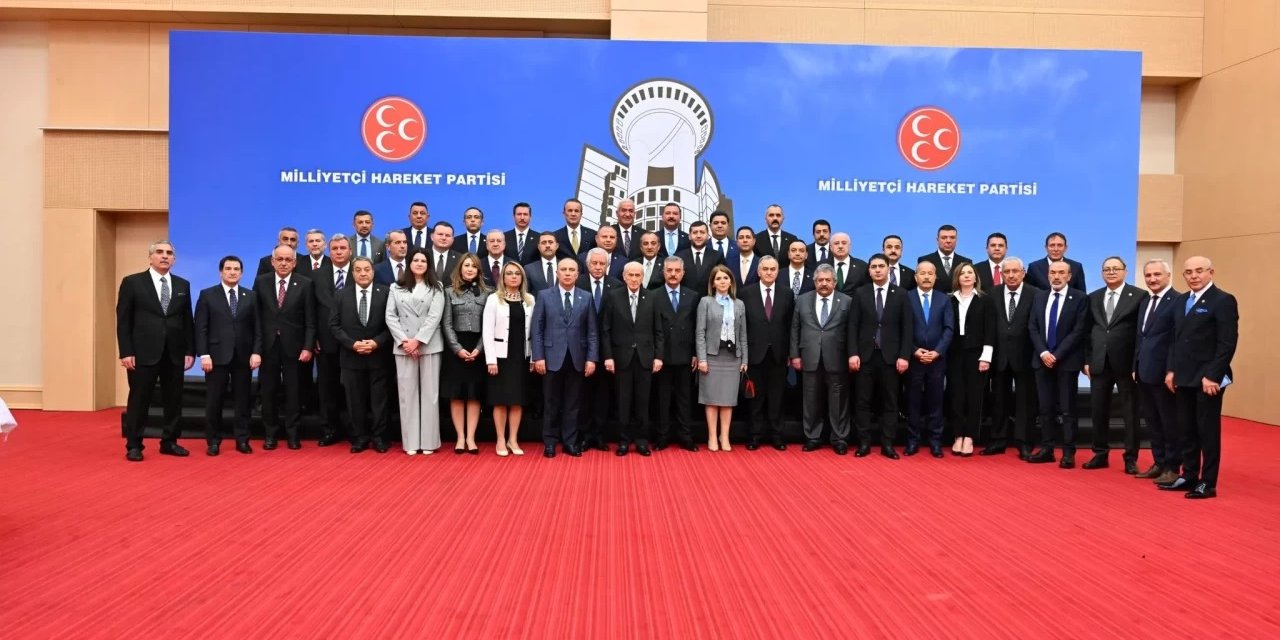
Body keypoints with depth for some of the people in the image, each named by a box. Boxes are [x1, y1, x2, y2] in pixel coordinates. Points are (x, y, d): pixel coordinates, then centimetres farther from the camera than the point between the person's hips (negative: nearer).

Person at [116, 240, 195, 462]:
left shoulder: (183, 285, 11)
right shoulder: (132, 282, 1)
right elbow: (123, 320, -2)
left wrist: (190, 351, 4)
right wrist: (126, 352, -9)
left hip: (174, 354, 4)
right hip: (144, 353, -3)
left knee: (174, 400, 7)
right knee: (139, 400, 2)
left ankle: (169, 442, 18)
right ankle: (134, 445, 11)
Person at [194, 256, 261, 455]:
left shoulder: (250, 296, 9)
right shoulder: (207, 295, 4)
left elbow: (257, 328, 6)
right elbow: (201, 328, -1)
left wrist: (256, 352, -5)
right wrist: (204, 355, -10)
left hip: (243, 356, 2)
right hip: (217, 356, -1)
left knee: (242, 400, 5)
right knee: (214, 401, 3)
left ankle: (242, 440, 13)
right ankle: (213, 441, 13)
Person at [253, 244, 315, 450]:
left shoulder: (304, 284, -1)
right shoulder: (261, 282, 4)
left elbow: (310, 320, -2)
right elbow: (255, 315, 4)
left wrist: (308, 347, -9)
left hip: (294, 346, -1)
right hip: (268, 345, 2)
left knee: (293, 392, 4)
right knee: (268, 391, 7)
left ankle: (292, 434, 14)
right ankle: (270, 434, 18)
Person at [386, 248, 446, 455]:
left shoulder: (436, 287, 6)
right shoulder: (396, 288, 11)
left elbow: (435, 316, -5)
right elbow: (390, 317, 4)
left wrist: (418, 341, -13)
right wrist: (404, 341, -8)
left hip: (429, 345, -1)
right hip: (403, 347, 2)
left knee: (429, 392, 0)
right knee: (407, 392, 2)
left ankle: (429, 441, 5)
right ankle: (411, 442, 7)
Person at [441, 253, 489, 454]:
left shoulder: (486, 293, 5)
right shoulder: (450, 291, 5)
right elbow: (447, 324, 0)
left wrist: (478, 349, -10)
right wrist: (458, 348, -11)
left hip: (477, 348, 0)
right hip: (455, 348, 0)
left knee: (474, 395, 3)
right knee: (456, 395, 2)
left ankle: (470, 437, 7)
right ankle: (460, 437, 9)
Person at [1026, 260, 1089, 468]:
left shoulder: (1079, 299, -4)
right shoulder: (1039, 297, 10)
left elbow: (1078, 331, -10)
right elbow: (1032, 328, 7)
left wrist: (1057, 355, -14)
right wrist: (1043, 353, -8)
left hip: (1066, 361, -4)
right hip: (1042, 359, 4)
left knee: (1067, 409, 0)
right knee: (1046, 408, 7)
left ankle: (1068, 452, 4)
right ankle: (1046, 449, 12)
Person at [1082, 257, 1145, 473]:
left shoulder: (1138, 296, -3)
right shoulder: (1093, 298, 11)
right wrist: (1087, 360, 5)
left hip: (1126, 363, -4)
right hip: (1099, 363, 4)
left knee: (1130, 412, 4)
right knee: (1099, 411, 9)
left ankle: (1130, 458, 13)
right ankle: (1100, 455, 20)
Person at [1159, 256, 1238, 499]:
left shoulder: (1223, 300, -8)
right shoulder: (1180, 301, 14)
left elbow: (1228, 343, -14)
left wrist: (1213, 375, -19)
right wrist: (1171, 370, 9)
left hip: (1208, 378, -7)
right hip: (1183, 378, 7)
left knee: (1208, 431, 1)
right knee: (1186, 430, 11)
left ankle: (1208, 483, 9)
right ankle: (1188, 476, 20)